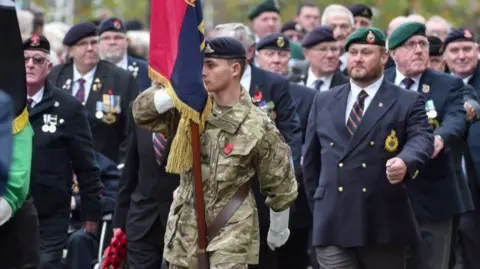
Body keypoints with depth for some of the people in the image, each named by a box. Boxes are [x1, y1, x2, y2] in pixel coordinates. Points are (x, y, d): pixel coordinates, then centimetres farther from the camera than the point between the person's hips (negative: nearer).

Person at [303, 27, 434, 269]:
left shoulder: (408, 102, 4)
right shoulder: (324, 101, 15)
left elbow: (421, 139, -13)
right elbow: (311, 158, 21)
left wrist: (405, 162, -35)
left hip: (384, 222, -2)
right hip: (333, 223, 2)